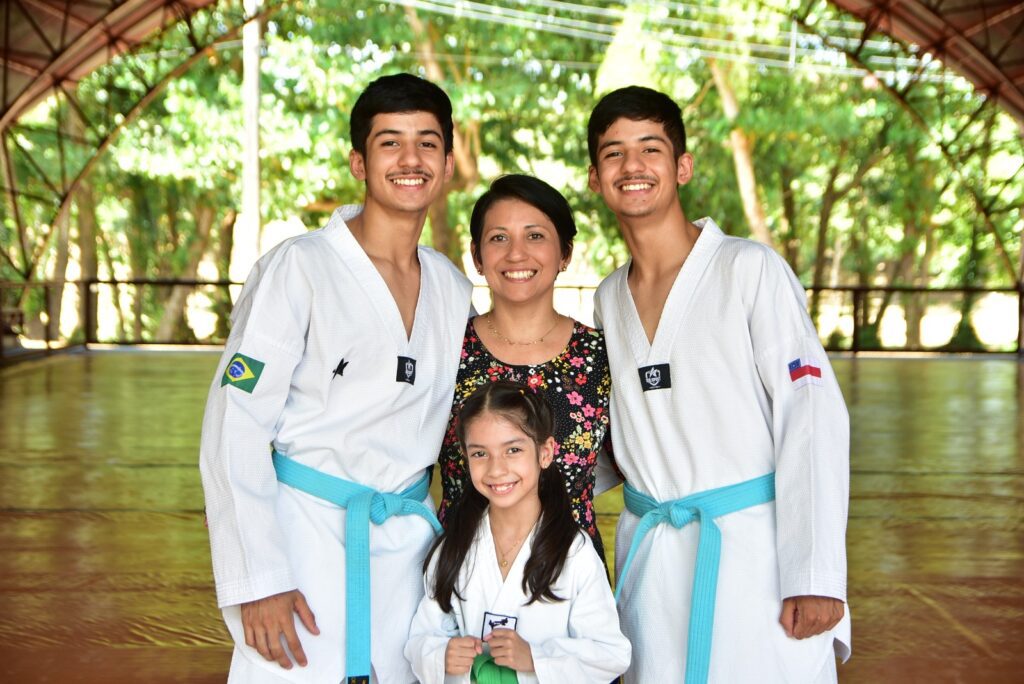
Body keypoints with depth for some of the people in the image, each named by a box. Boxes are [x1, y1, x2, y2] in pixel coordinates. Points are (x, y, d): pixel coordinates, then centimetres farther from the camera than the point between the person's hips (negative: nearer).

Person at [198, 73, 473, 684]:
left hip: (408, 541, 5)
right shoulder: (300, 268, -8)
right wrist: (258, 581, -17)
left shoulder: (454, 291, 8)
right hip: (305, 534, -4)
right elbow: (234, 430, -12)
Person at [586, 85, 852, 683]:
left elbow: (812, 414, -12)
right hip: (651, 558, 5)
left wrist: (816, 576, -17)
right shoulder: (608, 300, 11)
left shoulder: (749, 269, -6)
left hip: (754, 547, -4)